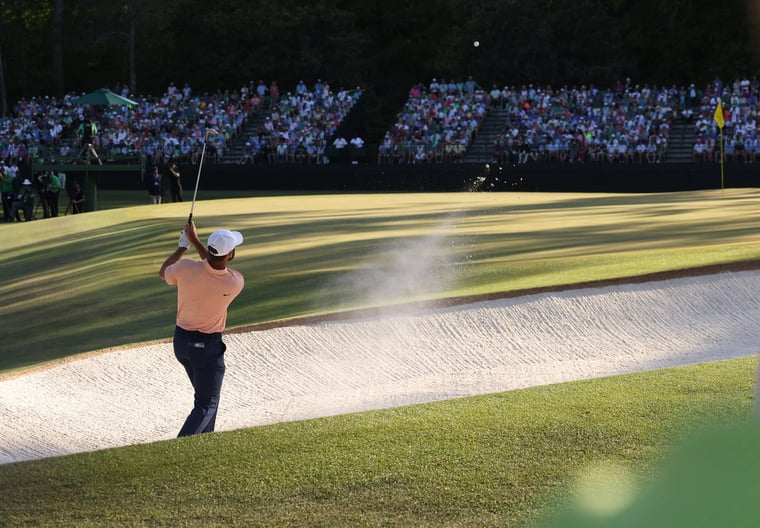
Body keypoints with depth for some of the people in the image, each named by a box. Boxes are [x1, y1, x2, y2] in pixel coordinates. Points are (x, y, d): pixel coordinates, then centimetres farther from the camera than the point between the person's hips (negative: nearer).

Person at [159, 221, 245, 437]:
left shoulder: (186, 268, -18)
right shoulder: (236, 283, -21)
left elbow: (163, 273, 7)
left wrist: (182, 246, 16)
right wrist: (195, 241, 4)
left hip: (181, 339, 5)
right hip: (208, 346, -5)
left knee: (205, 396, 24)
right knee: (207, 405, 1)